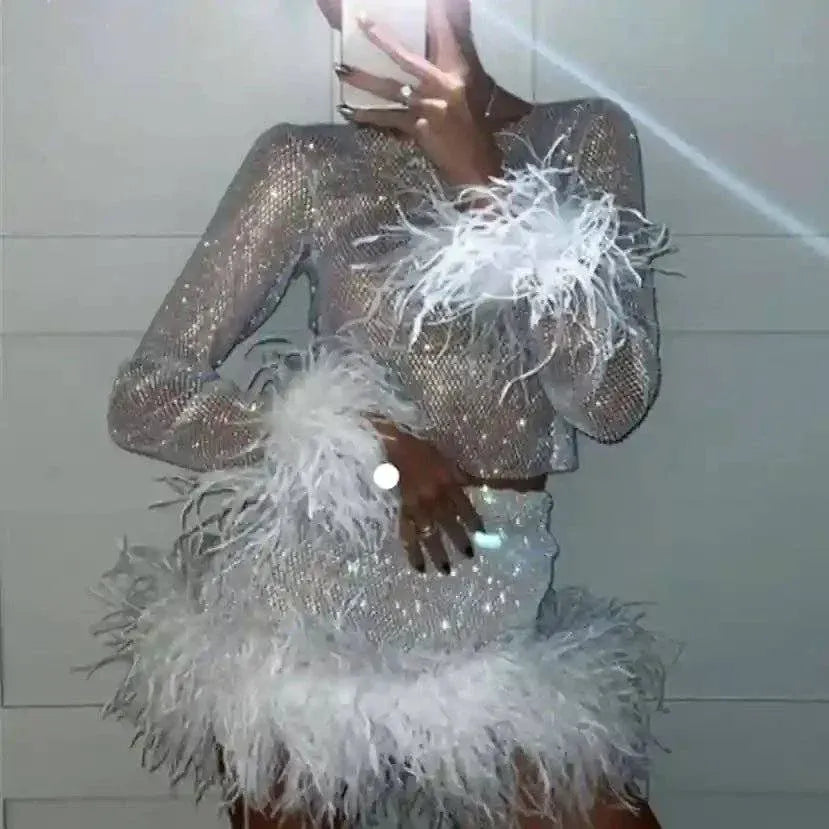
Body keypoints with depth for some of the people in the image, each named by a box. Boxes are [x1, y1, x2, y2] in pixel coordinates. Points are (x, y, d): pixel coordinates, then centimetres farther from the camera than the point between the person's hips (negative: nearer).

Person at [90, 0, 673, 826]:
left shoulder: (587, 139, 0)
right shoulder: (307, 163, -5)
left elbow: (613, 401, -12)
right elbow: (142, 400, -7)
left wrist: (478, 172, -17)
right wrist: (369, 445, -18)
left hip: (501, 627, 2)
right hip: (309, 621, -1)